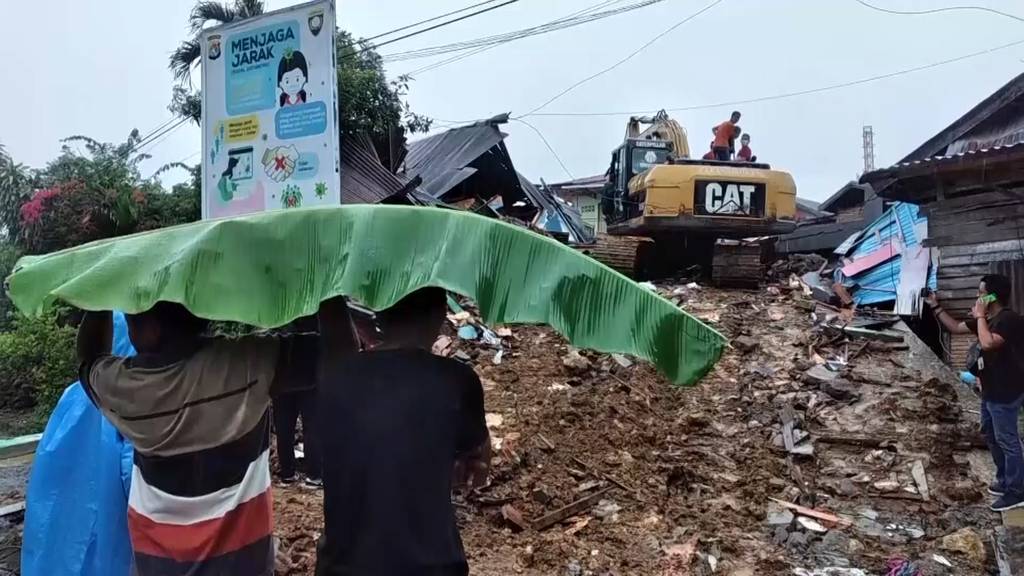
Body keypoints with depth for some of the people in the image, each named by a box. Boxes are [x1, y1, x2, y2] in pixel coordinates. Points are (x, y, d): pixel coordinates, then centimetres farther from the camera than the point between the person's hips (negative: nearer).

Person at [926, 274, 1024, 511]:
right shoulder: (987, 319, 7)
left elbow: (987, 343, -36)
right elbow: (955, 328, 18)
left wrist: (980, 316, -24)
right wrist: (935, 307, 12)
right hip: (991, 391, 10)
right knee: (991, 436, 20)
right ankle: (1005, 481, 33)